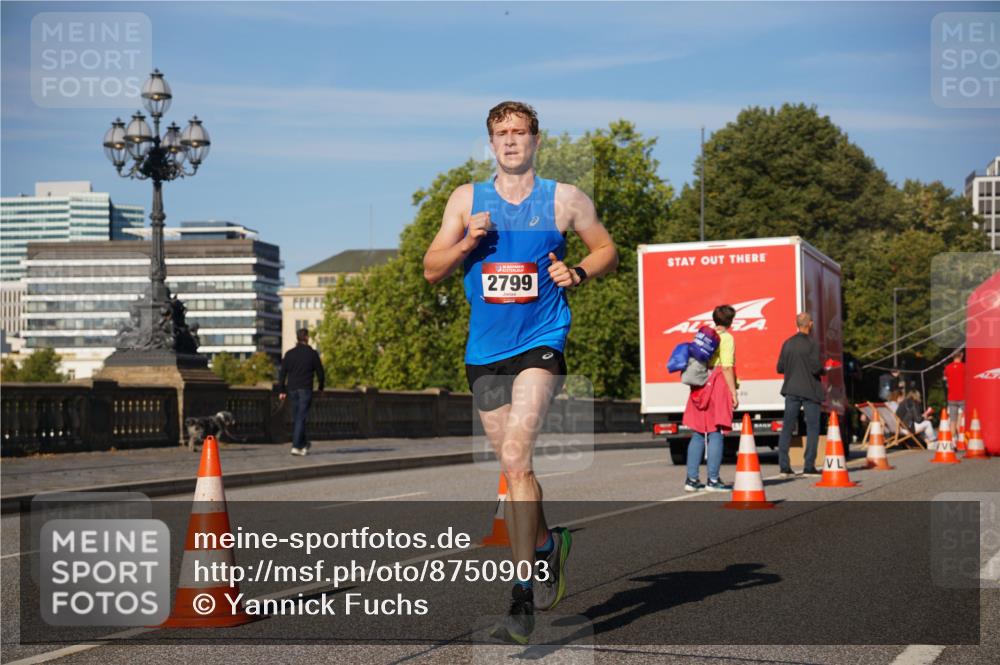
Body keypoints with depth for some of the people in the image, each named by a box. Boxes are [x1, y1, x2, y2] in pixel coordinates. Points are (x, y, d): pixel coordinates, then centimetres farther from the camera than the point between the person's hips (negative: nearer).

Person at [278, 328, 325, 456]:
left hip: (292, 390, 4)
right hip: (305, 389, -4)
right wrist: (321, 387, 16)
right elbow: (320, 372, 0)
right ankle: (296, 446, -14)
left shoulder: (289, 353, 6)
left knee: (297, 418, 15)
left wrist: (282, 391, 7)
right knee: (301, 418, -6)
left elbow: (282, 373, 3)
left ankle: (304, 444, 25)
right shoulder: (312, 353, -4)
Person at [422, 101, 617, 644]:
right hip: (484, 349, 4)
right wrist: (469, 241, -11)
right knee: (512, 464, 11)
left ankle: (522, 597, -16)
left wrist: (578, 273, -6)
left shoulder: (565, 200, 3)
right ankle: (547, 544, 39)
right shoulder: (466, 200, 8)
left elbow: (607, 250, 14)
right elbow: (431, 270, 7)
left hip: (540, 341, -4)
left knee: (515, 456, -19)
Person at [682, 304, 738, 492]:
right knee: (716, 434, -5)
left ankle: (691, 479, 9)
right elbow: (727, 367, -13)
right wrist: (734, 393, -12)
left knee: (697, 434, 9)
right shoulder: (726, 338, -6)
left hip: (700, 387, 7)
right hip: (718, 387, -7)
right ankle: (713, 480, -7)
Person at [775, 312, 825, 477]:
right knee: (812, 428, 4)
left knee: (787, 428, 7)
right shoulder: (812, 344, -11)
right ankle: (809, 466, 0)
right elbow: (816, 367, -17)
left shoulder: (787, 343, 4)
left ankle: (783, 467, 5)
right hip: (810, 390, -4)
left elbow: (780, 368, 6)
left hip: (792, 390, 5)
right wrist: (823, 371, 4)